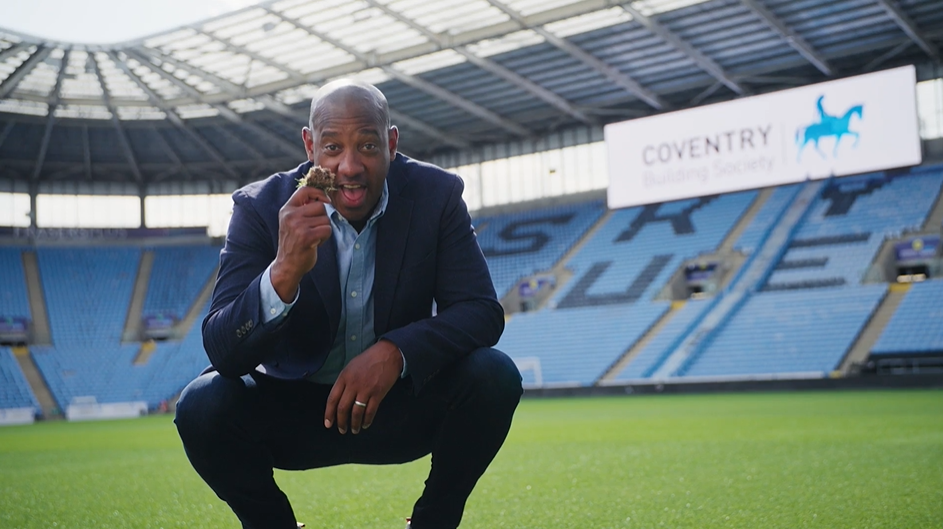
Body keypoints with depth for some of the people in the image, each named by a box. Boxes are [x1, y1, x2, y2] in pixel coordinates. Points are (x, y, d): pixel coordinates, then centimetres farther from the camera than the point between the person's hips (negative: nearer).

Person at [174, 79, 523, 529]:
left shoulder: (436, 195, -11)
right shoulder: (260, 207, -15)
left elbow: (482, 311, -15)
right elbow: (222, 352, -22)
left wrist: (396, 352, -34)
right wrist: (284, 272, -42)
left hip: (399, 403, 1)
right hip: (295, 411, 0)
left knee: (494, 377, -25)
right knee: (202, 405, -27)